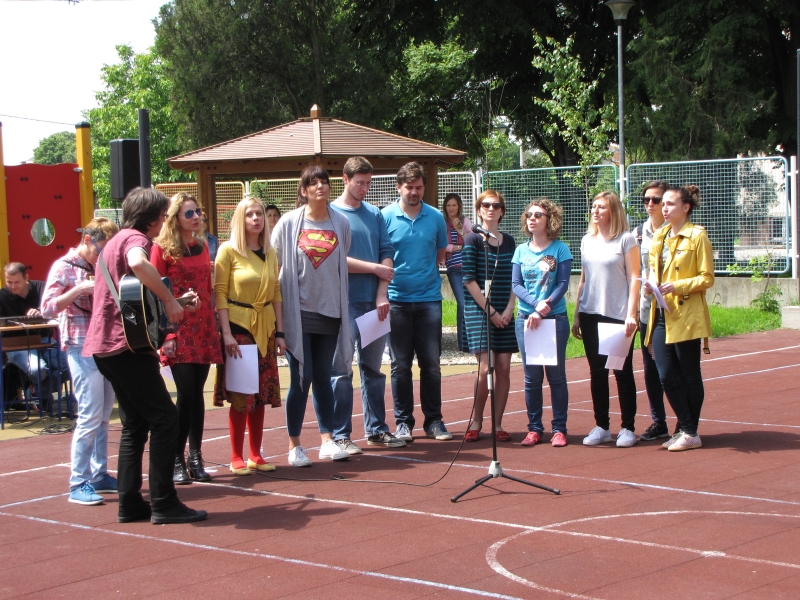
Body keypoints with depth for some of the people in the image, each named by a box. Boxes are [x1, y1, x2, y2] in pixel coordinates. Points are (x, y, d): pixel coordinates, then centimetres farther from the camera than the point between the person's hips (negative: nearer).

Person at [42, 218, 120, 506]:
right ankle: (79, 484, -6)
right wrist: (79, 289, -22)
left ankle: (99, 475, 17)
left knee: (103, 416, 10)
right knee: (89, 415, -10)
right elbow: (47, 308, -13)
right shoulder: (64, 268, -5)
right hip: (83, 348, -7)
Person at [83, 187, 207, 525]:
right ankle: (163, 504, -8)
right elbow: (138, 263, -36)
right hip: (126, 344, -10)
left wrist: (173, 301, 25)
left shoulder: (118, 240, 21)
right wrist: (169, 299, -26)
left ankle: (130, 504, 12)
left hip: (107, 345, 10)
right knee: (164, 420, -8)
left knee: (135, 425, 13)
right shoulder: (135, 238, -10)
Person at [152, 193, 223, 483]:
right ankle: (177, 461, 0)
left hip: (203, 327, 5)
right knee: (186, 392, -9)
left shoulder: (202, 247, 14)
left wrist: (215, 325, 12)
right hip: (177, 329, -5)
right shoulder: (162, 248, -4)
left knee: (197, 393, 6)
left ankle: (195, 459, 13)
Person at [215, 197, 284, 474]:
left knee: (261, 394, 7)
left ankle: (256, 455, 16)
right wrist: (226, 334, -15)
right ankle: (236, 458, 6)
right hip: (238, 326, -5)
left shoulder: (270, 253, 10)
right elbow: (219, 293, -9)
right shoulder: (229, 250, -6)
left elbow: (276, 293, 12)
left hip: (265, 327, 5)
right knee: (240, 396, -3)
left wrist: (280, 332, 7)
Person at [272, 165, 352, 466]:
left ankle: (327, 441, 12)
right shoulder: (289, 222, -3)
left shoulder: (341, 223, 5)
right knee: (301, 378, -2)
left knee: (323, 377, 8)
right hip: (297, 311, -3)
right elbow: (273, 265, 2)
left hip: (330, 311, 3)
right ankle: (294, 446, 7)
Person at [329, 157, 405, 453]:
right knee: (341, 371, -2)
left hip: (374, 302, 5)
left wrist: (382, 295, -6)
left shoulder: (375, 214, 12)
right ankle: (340, 435, 2)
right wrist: (375, 268, -7)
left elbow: (387, 254, 6)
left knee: (373, 369, 11)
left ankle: (377, 429, 19)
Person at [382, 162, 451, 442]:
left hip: (429, 298, 2)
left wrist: (424, 272, 6)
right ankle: (403, 421, 11)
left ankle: (433, 420, 12)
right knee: (400, 365, 3)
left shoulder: (436, 217, 4)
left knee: (431, 363, 4)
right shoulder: (386, 217, -2)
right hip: (397, 300, -2)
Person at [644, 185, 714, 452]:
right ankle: (685, 428, 15)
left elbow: (707, 278, -9)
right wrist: (651, 284, 2)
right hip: (662, 315, 7)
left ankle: (690, 433, 10)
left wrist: (678, 286, -21)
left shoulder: (697, 236, -7)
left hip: (687, 316, -7)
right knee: (666, 376, 4)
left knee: (689, 375, 2)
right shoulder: (659, 236, 14)